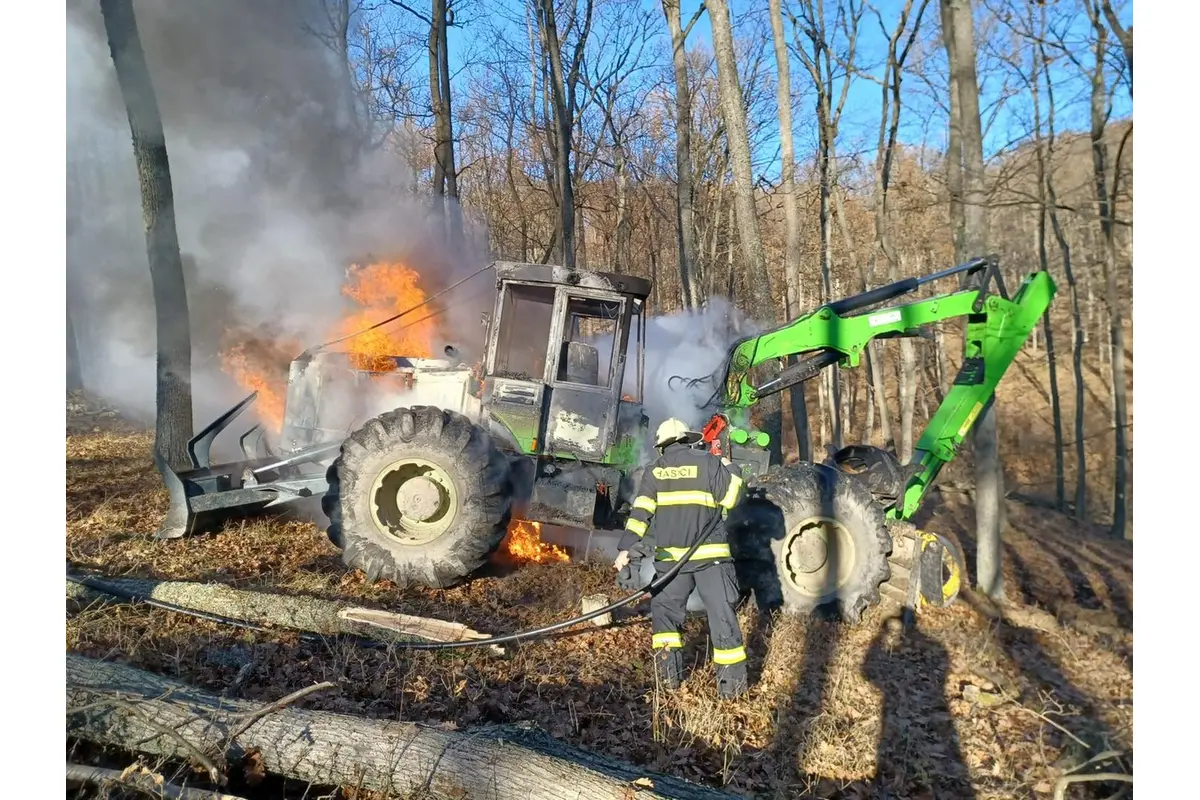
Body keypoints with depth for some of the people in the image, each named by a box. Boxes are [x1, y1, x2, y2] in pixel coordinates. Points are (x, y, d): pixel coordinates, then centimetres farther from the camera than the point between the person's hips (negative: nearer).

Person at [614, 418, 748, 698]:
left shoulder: (654, 470, 6)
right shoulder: (707, 462, 1)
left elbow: (640, 512, -3)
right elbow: (733, 497, -2)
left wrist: (626, 548, -9)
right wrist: (727, 470, 15)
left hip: (671, 556, 1)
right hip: (711, 554, -1)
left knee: (664, 609, 17)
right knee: (721, 614, 3)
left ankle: (669, 671, 9)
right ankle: (732, 680, 4)